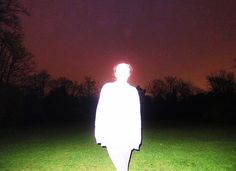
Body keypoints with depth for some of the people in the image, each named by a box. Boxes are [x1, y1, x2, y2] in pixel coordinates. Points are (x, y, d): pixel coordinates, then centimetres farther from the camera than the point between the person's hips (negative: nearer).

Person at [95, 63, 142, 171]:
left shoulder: (133, 91, 5)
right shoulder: (107, 88, 4)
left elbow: (136, 115, 5)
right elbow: (100, 111, 3)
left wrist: (137, 137, 3)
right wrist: (99, 133, -2)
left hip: (128, 135, 1)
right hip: (111, 134, -1)